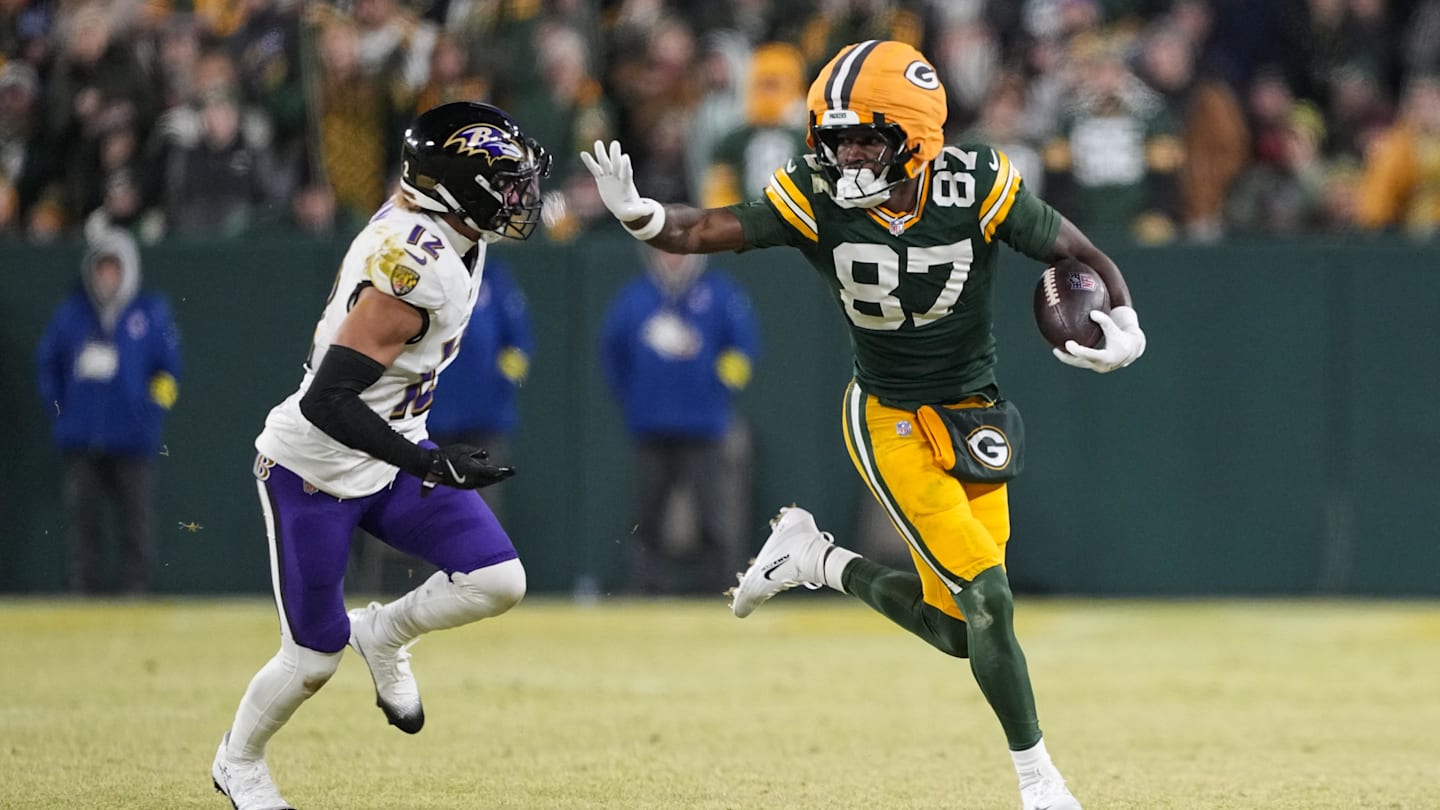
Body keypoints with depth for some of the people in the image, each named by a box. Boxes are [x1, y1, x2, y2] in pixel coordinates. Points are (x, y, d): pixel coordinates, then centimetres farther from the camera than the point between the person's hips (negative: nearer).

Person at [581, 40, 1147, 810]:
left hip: (975, 421, 3)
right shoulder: (817, 197, -17)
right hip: (889, 422, -3)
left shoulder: (977, 187, -17)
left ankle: (820, 560, 25)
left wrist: (1124, 328, -29)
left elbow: (1087, 259, -10)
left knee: (958, 629, 2)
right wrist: (636, 212, -45)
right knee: (988, 601, -14)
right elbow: (702, 230, -24)